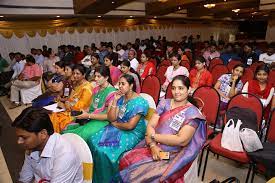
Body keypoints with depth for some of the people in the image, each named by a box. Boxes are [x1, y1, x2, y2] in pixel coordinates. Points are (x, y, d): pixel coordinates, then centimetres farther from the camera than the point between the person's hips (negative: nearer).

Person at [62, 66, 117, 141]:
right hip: (90, 119, 7)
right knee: (66, 129, -10)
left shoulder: (111, 92, -12)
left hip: (101, 121, -7)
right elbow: (92, 107, 14)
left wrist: (88, 115, -17)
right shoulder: (96, 89, 12)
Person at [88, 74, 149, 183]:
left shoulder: (139, 102, -16)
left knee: (104, 150, -23)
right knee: (93, 141, -10)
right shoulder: (121, 98, 5)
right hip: (118, 128, 7)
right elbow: (111, 118, -3)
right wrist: (115, 100, -10)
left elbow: (130, 126, -19)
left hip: (132, 133, -7)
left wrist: (115, 124, -4)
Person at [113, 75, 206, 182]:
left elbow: (182, 140, -17)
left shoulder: (192, 112, -9)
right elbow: (150, 126, 0)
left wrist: (154, 136, -11)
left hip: (174, 156, -4)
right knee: (125, 162, -14)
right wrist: (153, 145, -17)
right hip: (154, 148, 4)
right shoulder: (164, 103, 4)